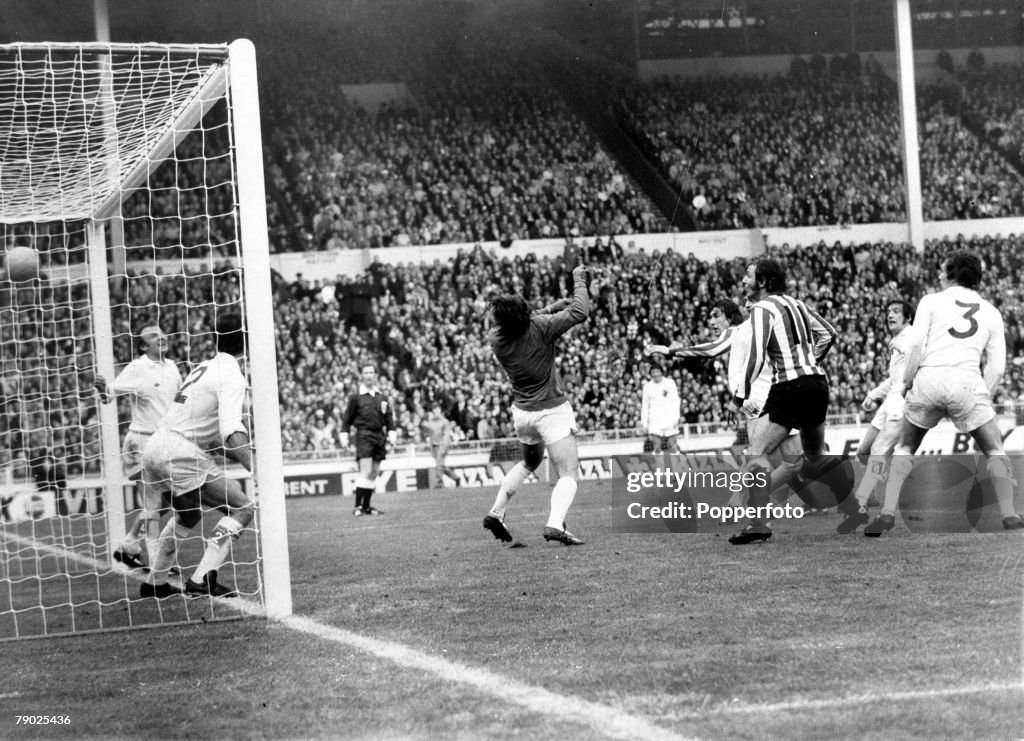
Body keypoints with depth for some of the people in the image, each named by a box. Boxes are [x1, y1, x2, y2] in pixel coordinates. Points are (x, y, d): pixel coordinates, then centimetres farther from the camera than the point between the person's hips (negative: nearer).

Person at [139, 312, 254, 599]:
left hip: (153, 449, 10)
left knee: (189, 514, 32)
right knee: (243, 508, -8)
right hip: (179, 454, -10)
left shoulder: (204, 367, 19)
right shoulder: (231, 375, -9)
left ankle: (155, 583, 36)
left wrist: (246, 457, 23)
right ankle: (201, 580, -16)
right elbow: (232, 432, -24)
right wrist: (257, 469, -31)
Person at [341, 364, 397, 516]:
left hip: (380, 435, 5)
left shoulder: (382, 398, 13)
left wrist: (392, 435, 4)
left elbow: (389, 418, 15)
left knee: (374, 474, 5)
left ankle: (367, 506, 12)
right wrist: (345, 437, 1)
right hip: (364, 435, -5)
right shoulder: (356, 398, 2)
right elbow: (347, 419, 6)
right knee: (366, 472, -15)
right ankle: (358, 506, -13)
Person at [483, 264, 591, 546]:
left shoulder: (496, 338, -6)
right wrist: (579, 280, -4)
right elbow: (581, 312, -18)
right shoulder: (539, 327, -21)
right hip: (552, 409, -6)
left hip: (521, 412, 6)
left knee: (529, 462, 31)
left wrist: (555, 305, 10)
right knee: (568, 475, -6)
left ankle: (495, 513, 27)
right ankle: (555, 525, -29)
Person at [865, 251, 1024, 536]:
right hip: (967, 381, 0)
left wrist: (907, 382, 10)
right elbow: (996, 367, 12)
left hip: (929, 377, 0)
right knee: (994, 450, 13)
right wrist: (984, 397, 17)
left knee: (905, 448, 16)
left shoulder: (932, 301, 16)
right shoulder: (991, 313, 21)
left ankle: (887, 513, 4)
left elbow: (916, 345, 2)